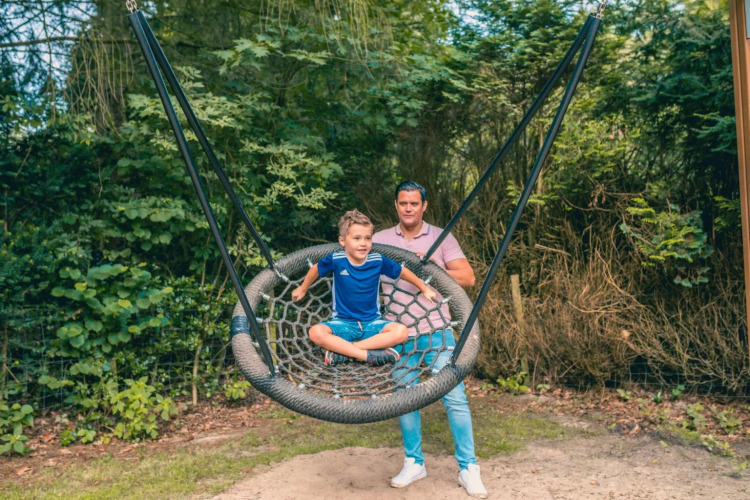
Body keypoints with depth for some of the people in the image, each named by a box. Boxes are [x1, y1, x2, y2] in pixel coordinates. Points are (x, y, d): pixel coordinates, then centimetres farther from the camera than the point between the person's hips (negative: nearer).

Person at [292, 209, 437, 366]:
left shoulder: (378, 261, -6)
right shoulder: (335, 260, -10)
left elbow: (402, 272, 11)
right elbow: (316, 269, 11)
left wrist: (424, 289, 21)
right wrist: (302, 289, 27)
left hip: (371, 322, 2)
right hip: (343, 322, -1)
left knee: (401, 332, -26)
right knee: (316, 332, -31)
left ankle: (342, 349, -25)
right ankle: (369, 355, -30)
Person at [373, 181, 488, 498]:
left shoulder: (440, 237, 1)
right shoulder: (381, 240, 5)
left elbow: (468, 277, -4)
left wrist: (435, 268, -19)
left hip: (437, 331, -2)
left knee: (454, 397, -2)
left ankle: (468, 468, 12)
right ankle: (414, 463, 27)